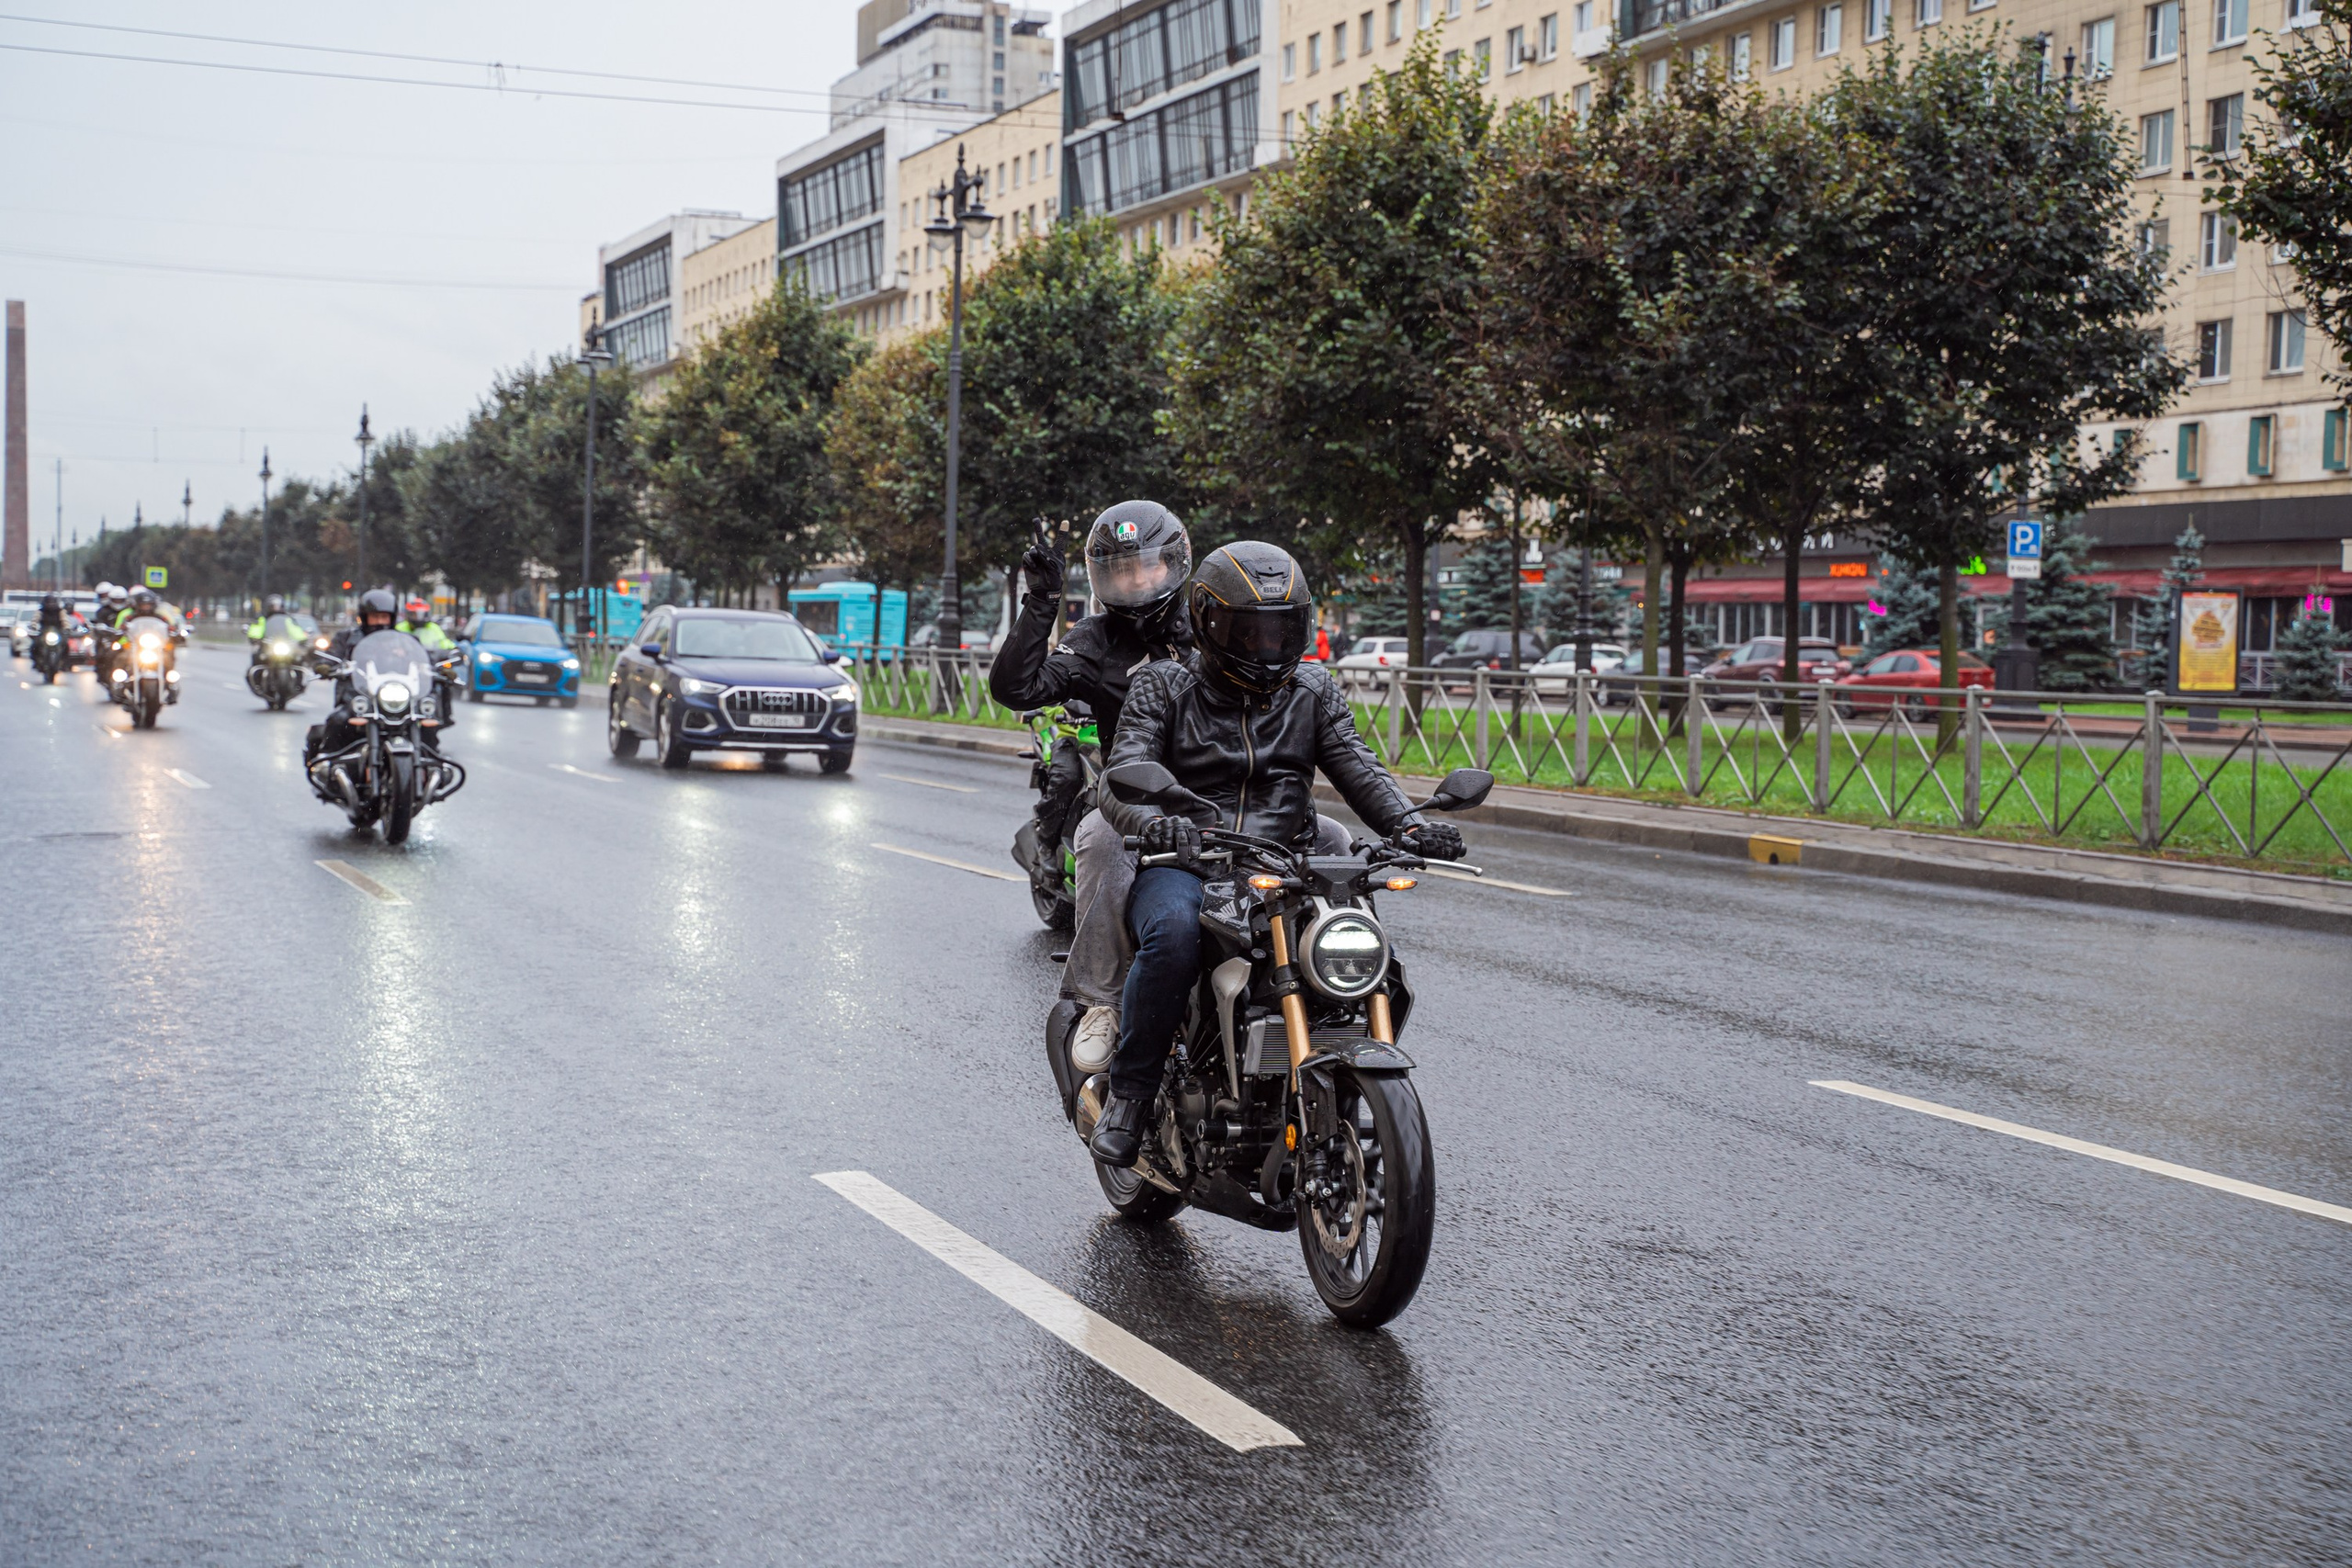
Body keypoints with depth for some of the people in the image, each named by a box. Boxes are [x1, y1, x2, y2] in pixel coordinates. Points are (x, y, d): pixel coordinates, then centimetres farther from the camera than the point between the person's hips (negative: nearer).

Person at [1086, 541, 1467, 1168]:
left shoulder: (1314, 692, 17)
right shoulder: (1163, 688, 7)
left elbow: (1358, 770, 4)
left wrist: (1410, 824, -18)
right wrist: (1155, 822, -32)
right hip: (1184, 862, -3)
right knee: (1173, 935, -37)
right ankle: (1129, 1091, -20)